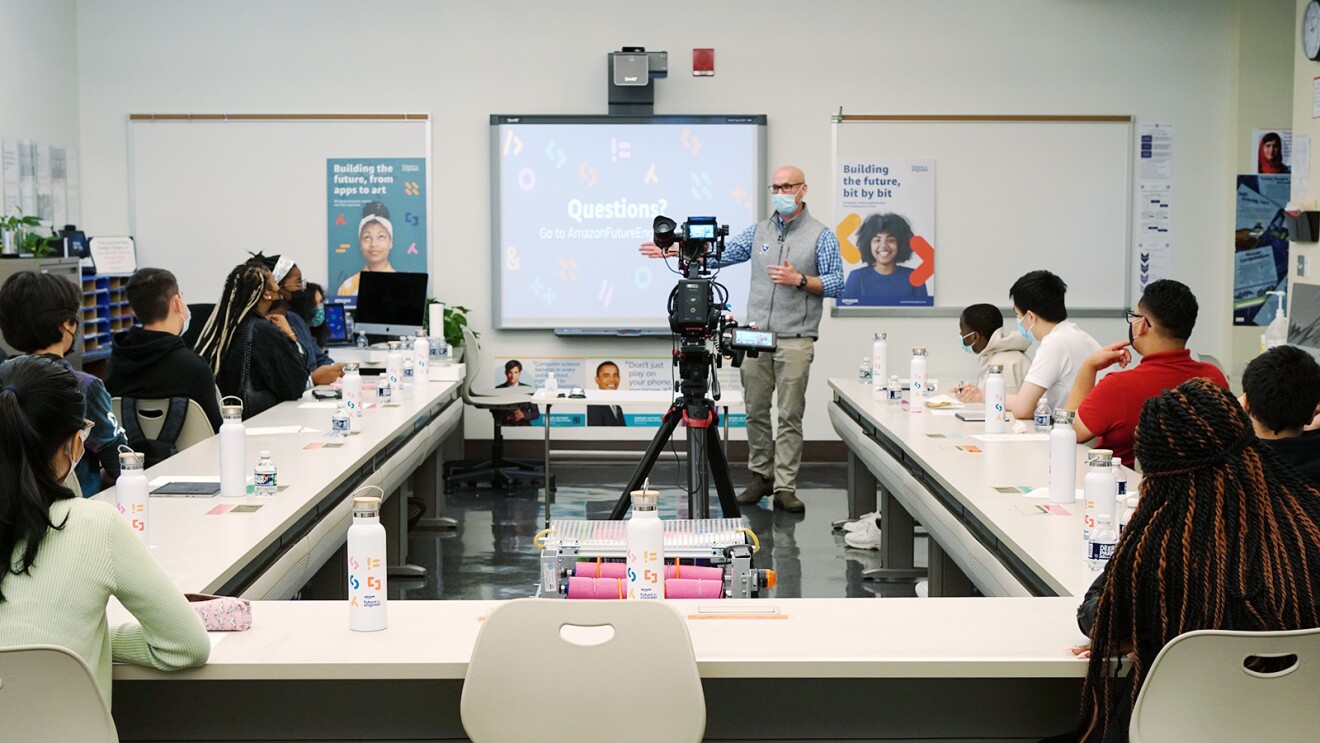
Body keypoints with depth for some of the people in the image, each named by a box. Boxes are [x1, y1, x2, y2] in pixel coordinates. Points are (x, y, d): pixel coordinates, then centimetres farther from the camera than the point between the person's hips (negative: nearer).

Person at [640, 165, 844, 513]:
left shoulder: (821, 236, 2)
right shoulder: (759, 232, 13)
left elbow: (836, 284, -2)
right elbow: (718, 255, 12)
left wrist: (799, 280, -16)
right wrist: (672, 251, 5)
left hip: (795, 340, -4)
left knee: (790, 415, -3)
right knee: (756, 411, 7)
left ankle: (785, 487, 0)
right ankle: (761, 476, 18)